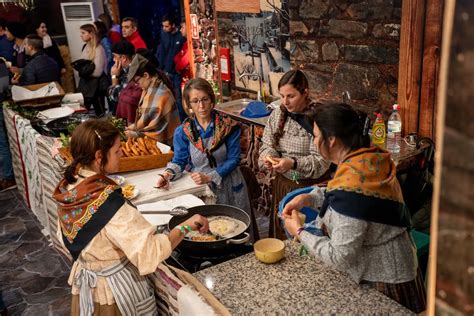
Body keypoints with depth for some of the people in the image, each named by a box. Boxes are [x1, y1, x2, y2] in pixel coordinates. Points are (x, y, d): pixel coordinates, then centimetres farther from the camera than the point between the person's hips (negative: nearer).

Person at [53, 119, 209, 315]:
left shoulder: (67, 188, -9)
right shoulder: (108, 201, -33)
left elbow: (68, 237, 7)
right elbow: (150, 252, -36)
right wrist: (185, 226, -25)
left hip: (85, 281, 7)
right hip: (114, 287, -7)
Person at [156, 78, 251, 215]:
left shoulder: (228, 126, -6)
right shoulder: (182, 132, -2)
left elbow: (233, 159, -7)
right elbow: (179, 161, 3)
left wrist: (209, 177, -17)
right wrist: (168, 174, -19)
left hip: (229, 187, 0)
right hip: (200, 189, 0)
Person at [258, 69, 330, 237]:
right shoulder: (277, 114, 1)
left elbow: (321, 161, -17)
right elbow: (268, 145, 6)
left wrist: (294, 163, -31)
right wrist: (268, 157, -16)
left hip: (310, 187, -4)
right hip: (282, 184, 5)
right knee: (281, 233, 14)